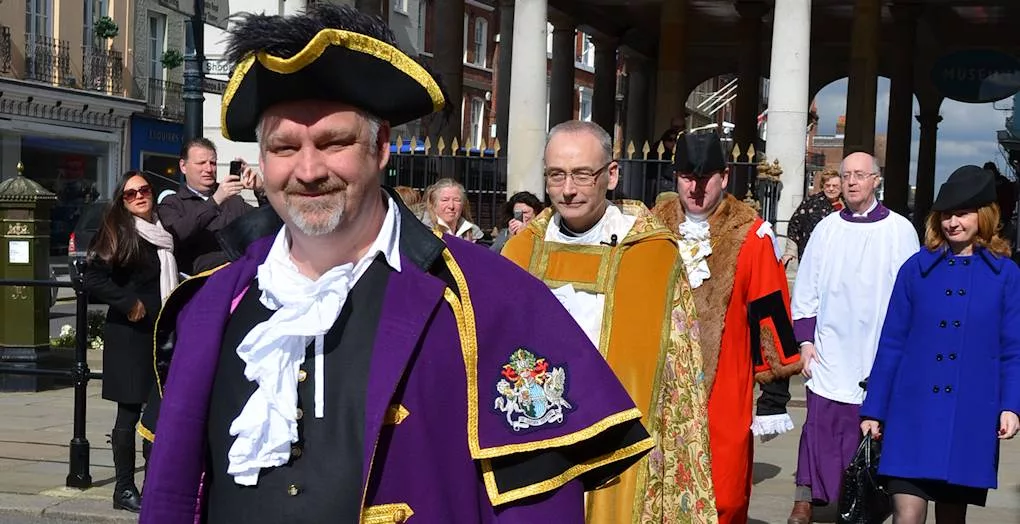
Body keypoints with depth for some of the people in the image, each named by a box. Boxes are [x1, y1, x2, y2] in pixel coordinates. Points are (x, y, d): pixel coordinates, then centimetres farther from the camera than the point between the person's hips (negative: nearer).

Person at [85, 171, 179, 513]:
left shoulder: (164, 233, 13)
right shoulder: (118, 232, -5)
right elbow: (94, 279, -14)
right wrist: (130, 304, -14)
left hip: (162, 332, 6)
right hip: (130, 335, -6)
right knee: (130, 412, -1)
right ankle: (124, 488, 7)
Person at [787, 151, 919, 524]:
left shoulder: (900, 231, 1)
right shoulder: (826, 229, 5)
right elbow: (805, 290, 9)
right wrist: (805, 340, 2)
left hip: (880, 354, -1)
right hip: (829, 352, 1)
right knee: (821, 426, -1)